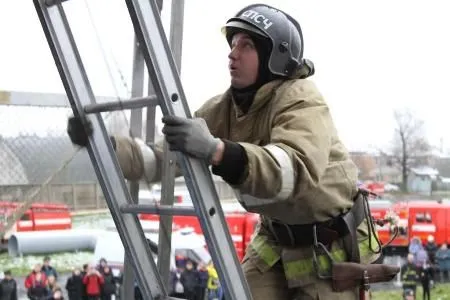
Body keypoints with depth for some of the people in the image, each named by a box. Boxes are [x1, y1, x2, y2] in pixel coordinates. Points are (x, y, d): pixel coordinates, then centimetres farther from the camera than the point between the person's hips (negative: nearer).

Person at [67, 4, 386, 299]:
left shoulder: (300, 98, -25)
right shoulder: (223, 109, -5)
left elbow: (297, 170, -46)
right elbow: (164, 158, -9)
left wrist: (216, 150, -60)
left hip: (331, 243, -6)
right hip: (276, 238, 6)